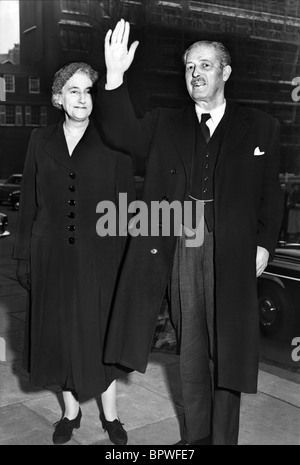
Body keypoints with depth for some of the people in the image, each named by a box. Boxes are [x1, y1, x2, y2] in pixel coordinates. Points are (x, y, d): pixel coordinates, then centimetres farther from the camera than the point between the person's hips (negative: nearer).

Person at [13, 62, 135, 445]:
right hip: (51, 255, 2)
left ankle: (109, 413, 27)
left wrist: (125, 260, -7)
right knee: (59, 331, 11)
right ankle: (71, 409, 31)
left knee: (100, 331, 7)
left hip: (98, 254, -2)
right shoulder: (41, 141, 5)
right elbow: (29, 202, 6)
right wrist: (23, 257, 3)